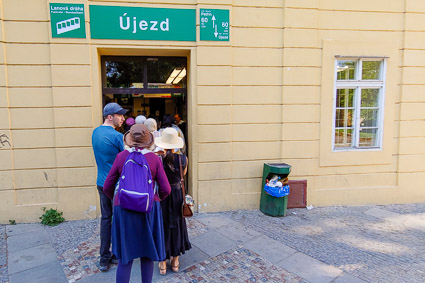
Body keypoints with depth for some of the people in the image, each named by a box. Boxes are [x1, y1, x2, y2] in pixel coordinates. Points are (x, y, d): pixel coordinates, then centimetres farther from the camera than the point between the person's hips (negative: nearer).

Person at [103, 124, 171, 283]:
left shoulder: (121, 156, -3)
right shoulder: (154, 158, -4)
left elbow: (107, 187, 2)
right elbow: (166, 189, -5)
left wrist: (116, 199, 21)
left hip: (124, 209, 0)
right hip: (149, 210, 0)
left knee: (125, 257, 12)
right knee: (147, 253, 19)